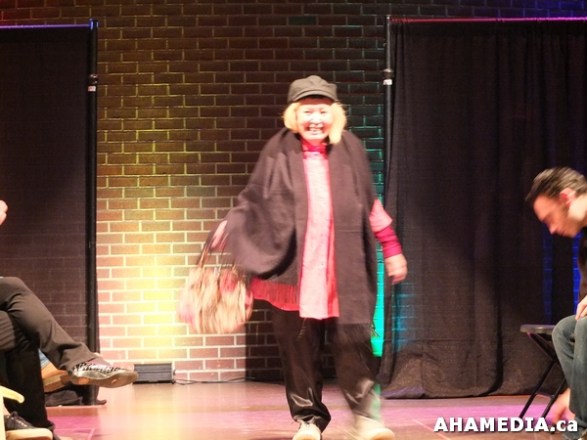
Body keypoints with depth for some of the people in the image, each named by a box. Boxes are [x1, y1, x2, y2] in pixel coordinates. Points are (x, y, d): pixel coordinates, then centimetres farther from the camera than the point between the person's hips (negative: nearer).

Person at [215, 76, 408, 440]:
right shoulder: (279, 153, 4)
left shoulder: (349, 150, 8)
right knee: (299, 347, 1)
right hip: (296, 270, 0)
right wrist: (230, 226, -9)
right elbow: (255, 202, 8)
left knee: (353, 342, -5)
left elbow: (370, 205, 15)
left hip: (343, 268, 1)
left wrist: (392, 249, 17)